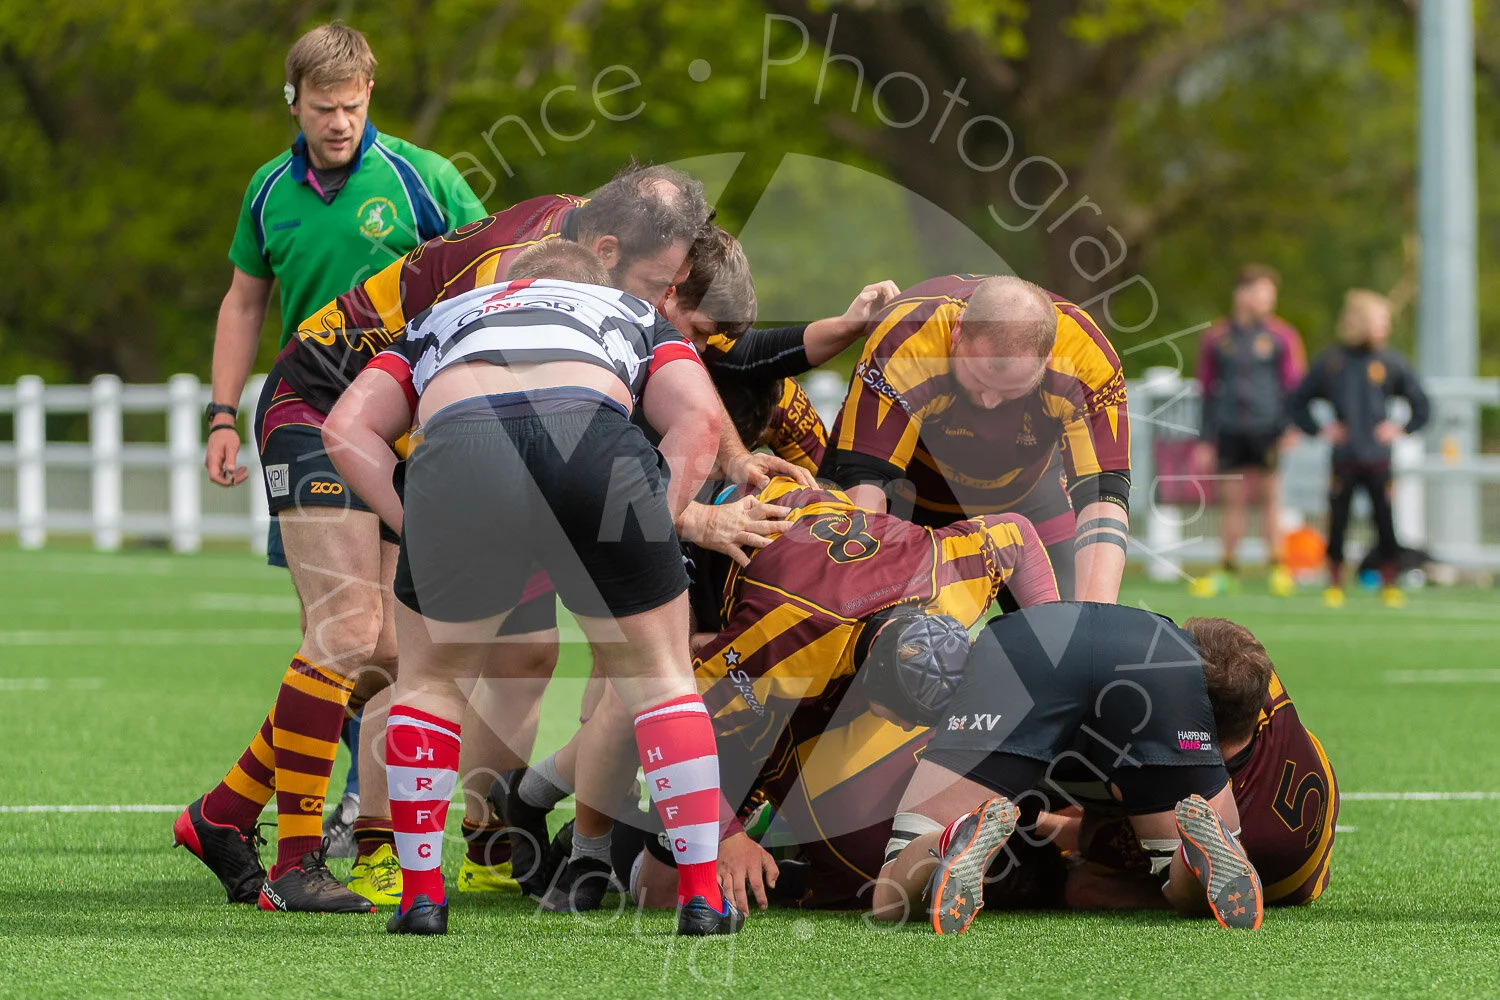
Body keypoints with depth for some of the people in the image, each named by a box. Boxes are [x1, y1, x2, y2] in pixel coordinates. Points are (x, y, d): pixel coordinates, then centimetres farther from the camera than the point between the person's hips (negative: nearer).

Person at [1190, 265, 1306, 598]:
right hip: (1228, 430, 2)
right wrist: (1205, 441, 10)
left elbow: (1293, 384, 3)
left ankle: (1276, 566, 2)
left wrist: (1290, 428, -8)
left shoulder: (1281, 336, 3)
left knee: (1269, 496, -3)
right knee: (1233, 499, 3)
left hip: (1267, 429, -2)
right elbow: (1208, 392, 13)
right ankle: (1228, 568, 8)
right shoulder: (1216, 338, 9)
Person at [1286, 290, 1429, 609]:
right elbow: (1297, 403, 11)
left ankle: (1389, 585, 11)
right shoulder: (1330, 362, 2)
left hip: (1378, 457, 0)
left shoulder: (1390, 361, 2)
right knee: (1337, 521, 1)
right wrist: (1318, 430, 3)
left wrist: (1402, 429, 1)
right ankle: (1335, 585, 14)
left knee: (1385, 521, -1)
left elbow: (1421, 403, 11)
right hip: (1343, 459, 0)